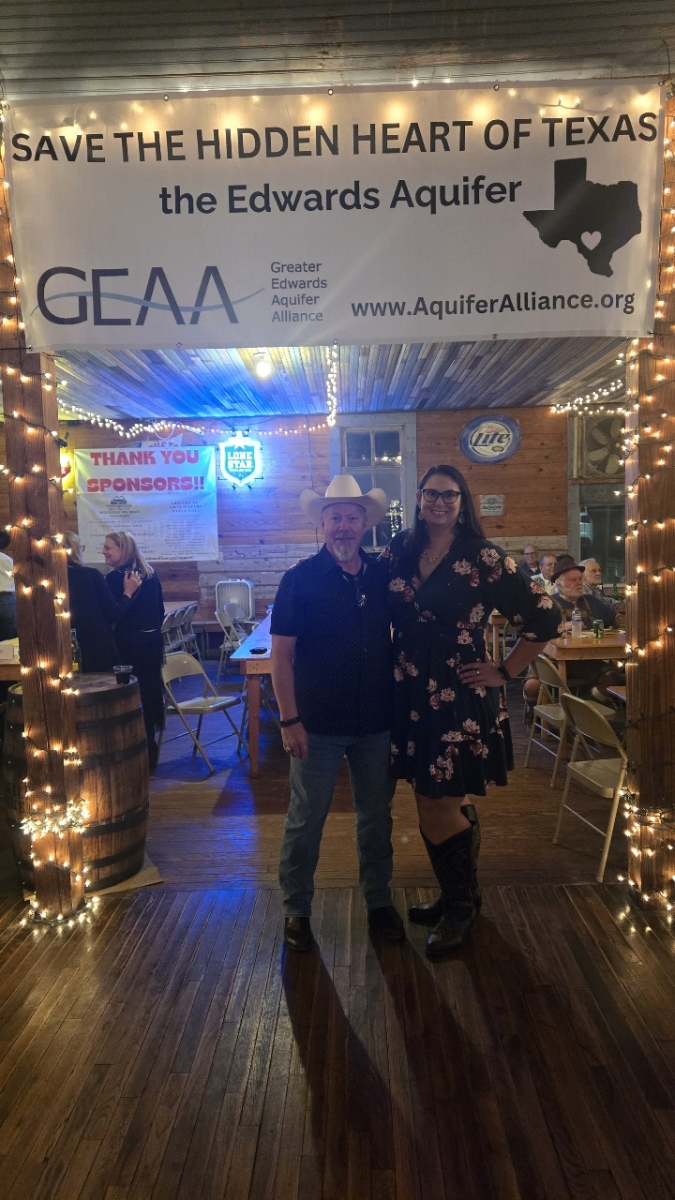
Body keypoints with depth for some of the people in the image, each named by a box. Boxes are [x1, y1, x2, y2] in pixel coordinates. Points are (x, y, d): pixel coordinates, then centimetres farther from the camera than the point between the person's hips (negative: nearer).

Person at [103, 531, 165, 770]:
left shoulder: (115, 577, -12)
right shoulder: (150, 574, 10)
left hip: (129, 644, -7)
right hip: (152, 640, 8)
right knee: (151, 690, 14)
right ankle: (150, 751, 24)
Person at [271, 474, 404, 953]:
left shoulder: (384, 576, 1)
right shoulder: (300, 578, -8)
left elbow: (399, 638, 12)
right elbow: (282, 653, -10)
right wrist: (290, 720, -15)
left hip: (376, 723, 3)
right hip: (318, 725, -3)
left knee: (377, 818, 17)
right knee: (305, 822, 10)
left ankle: (379, 902, 36)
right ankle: (297, 909, 30)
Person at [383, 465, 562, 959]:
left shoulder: (484, 559, -10)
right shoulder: (399, 552, 4)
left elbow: (545, 618, -9)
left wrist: (504, 672, -6)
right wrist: (391, 668, 6)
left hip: (459, 698, -5)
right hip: (411, 695, 5)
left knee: (439, 808, 1)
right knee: (439, 806, 15)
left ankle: (461, 906, 27)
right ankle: (455, 897, 38)